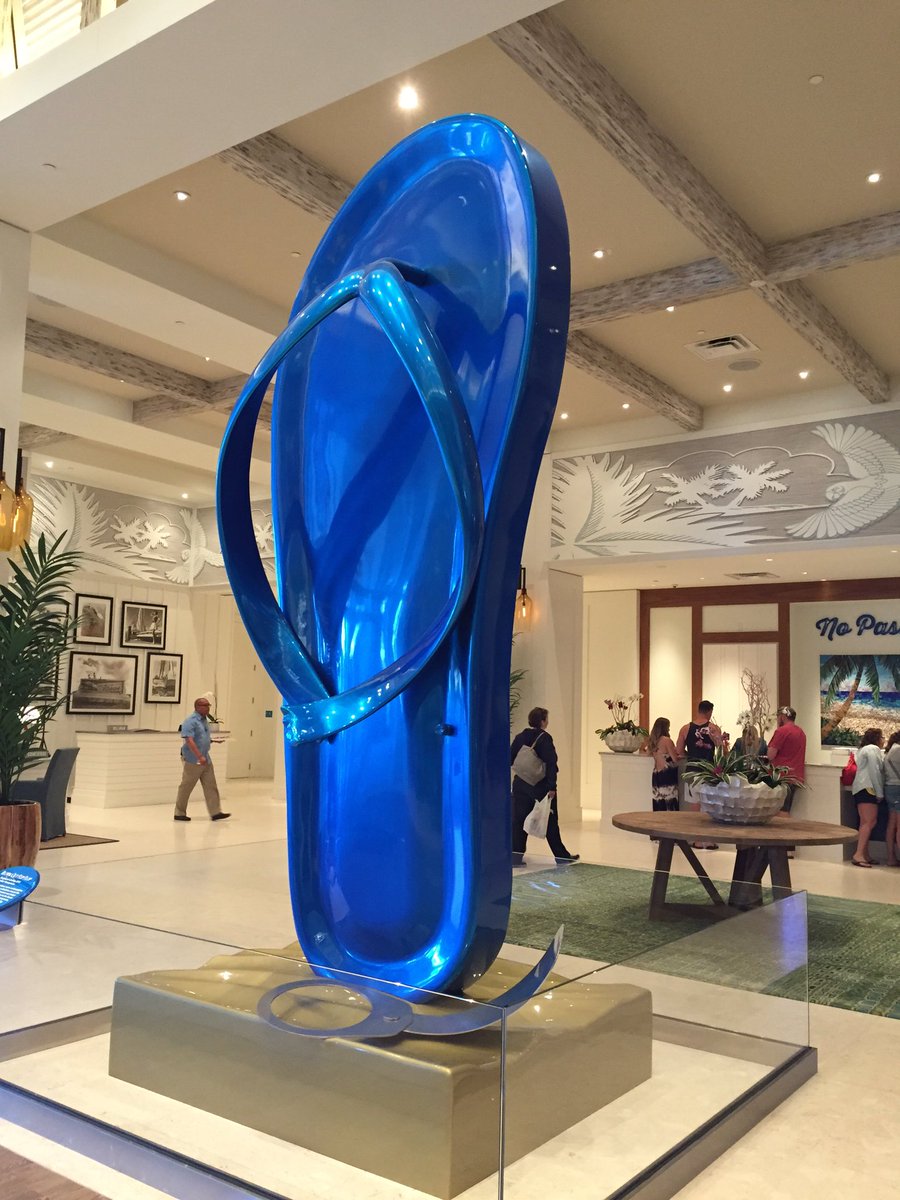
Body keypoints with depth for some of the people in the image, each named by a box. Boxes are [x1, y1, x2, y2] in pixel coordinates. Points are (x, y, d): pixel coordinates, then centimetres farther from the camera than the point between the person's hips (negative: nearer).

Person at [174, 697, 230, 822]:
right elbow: (189, 740, -24)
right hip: (192, 760, -8)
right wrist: (200, 757, -28)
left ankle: (215, 813, 5)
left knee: (211, 786, 4)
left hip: (205, 759, 8)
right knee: (186, 787, 3)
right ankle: (179, 813, 15)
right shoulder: (190, 721, -16)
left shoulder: (204, 720, 12)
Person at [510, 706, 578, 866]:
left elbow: (510, 760, 5)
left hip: (521, 786, 5)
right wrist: (552, 787, -18)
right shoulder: (545, 739, -14)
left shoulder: (520, 737, 3)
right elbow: (551, 764, -19)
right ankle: (561, 856, 20)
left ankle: (516, 857, 2)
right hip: (541, 787, -5)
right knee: (550, 823, 8)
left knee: (518, 821, 7)